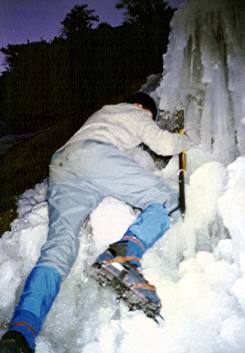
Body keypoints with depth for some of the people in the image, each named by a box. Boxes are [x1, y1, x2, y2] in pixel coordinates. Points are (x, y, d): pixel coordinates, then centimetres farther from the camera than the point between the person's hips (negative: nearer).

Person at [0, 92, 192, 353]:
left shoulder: (102, 113, 43)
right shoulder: (134, 113, 24)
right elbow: (164, 145, 16)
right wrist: (185, 141, 36)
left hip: (60, 167, 6)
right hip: (94, 155, -6)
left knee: (59, 245, -10)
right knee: (164, 199, 1)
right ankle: (127, 251, -29)